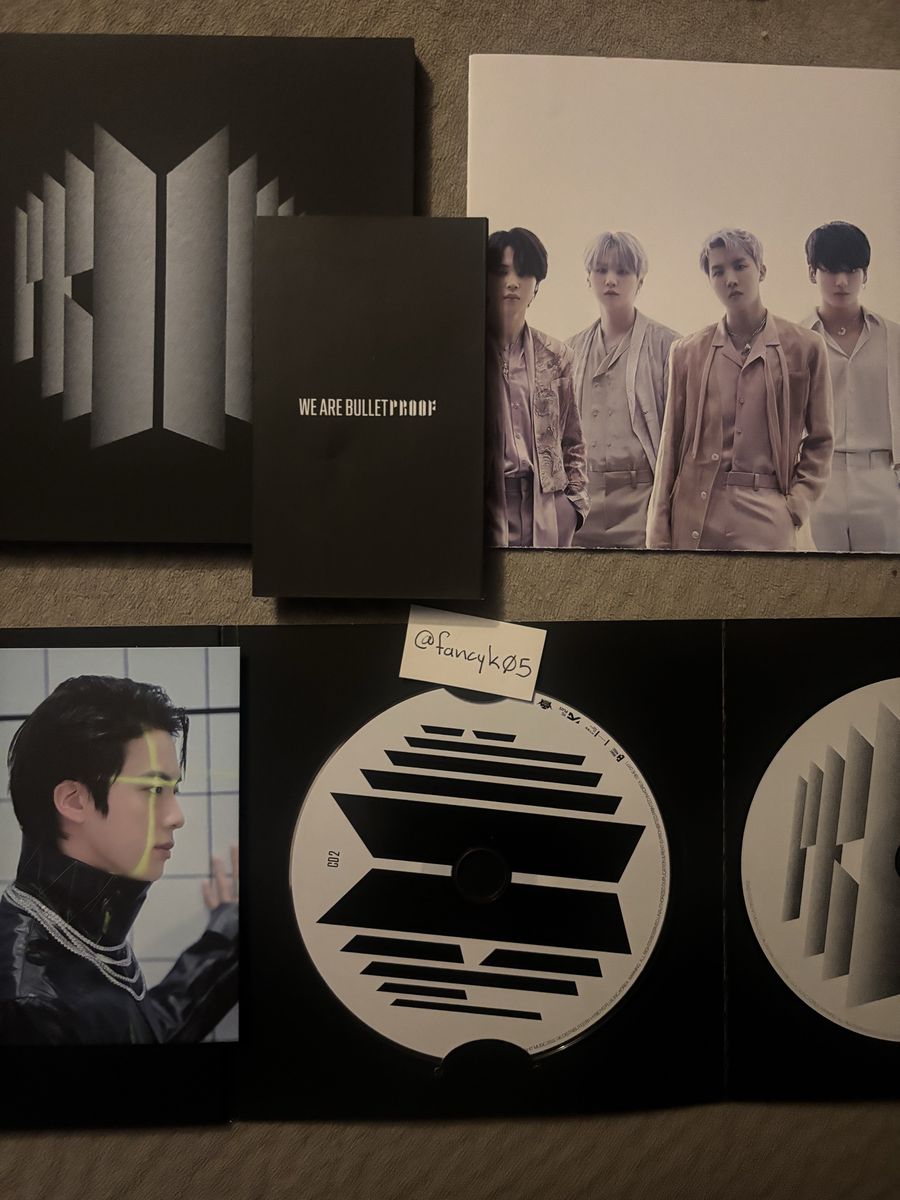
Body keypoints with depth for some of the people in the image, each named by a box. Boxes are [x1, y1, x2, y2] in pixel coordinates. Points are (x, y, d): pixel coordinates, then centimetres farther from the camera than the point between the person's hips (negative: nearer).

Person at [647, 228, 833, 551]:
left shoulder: (805, 346, 5)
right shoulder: (686, 352, 8)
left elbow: (820, 440, 8)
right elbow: (671, 444, 6)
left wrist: (797, 506, -5)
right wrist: (659, 537, 1)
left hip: (771, 516, -1)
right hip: (697, 519, 1)